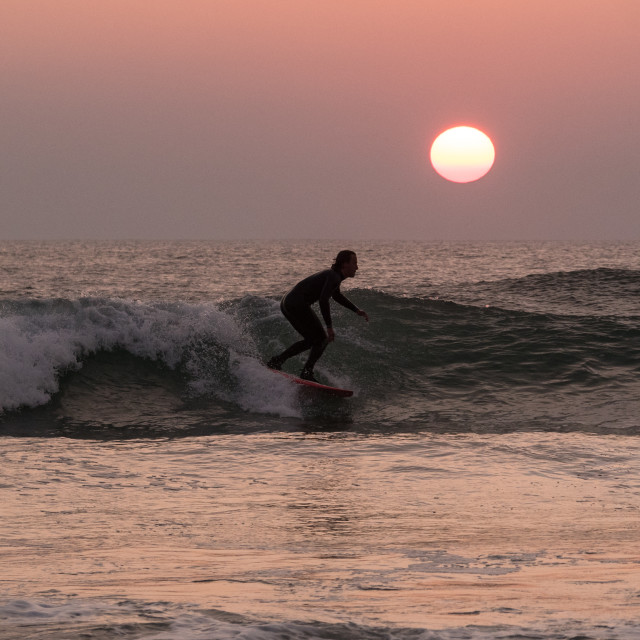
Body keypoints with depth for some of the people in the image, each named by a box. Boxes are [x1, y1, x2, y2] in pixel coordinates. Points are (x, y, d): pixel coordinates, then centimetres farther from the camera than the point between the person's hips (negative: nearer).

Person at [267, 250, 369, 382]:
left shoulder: (334, 275, 20)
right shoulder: (334, 277, -12)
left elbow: (337, 296, 39)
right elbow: (323, 300, -24)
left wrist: (356, 310, 36)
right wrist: (329, 327, -22)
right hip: (298, 305, -10)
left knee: (311, 340, 20)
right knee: (322, 339, -1)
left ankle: (277, 360, 12)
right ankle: (307, 373, -8)